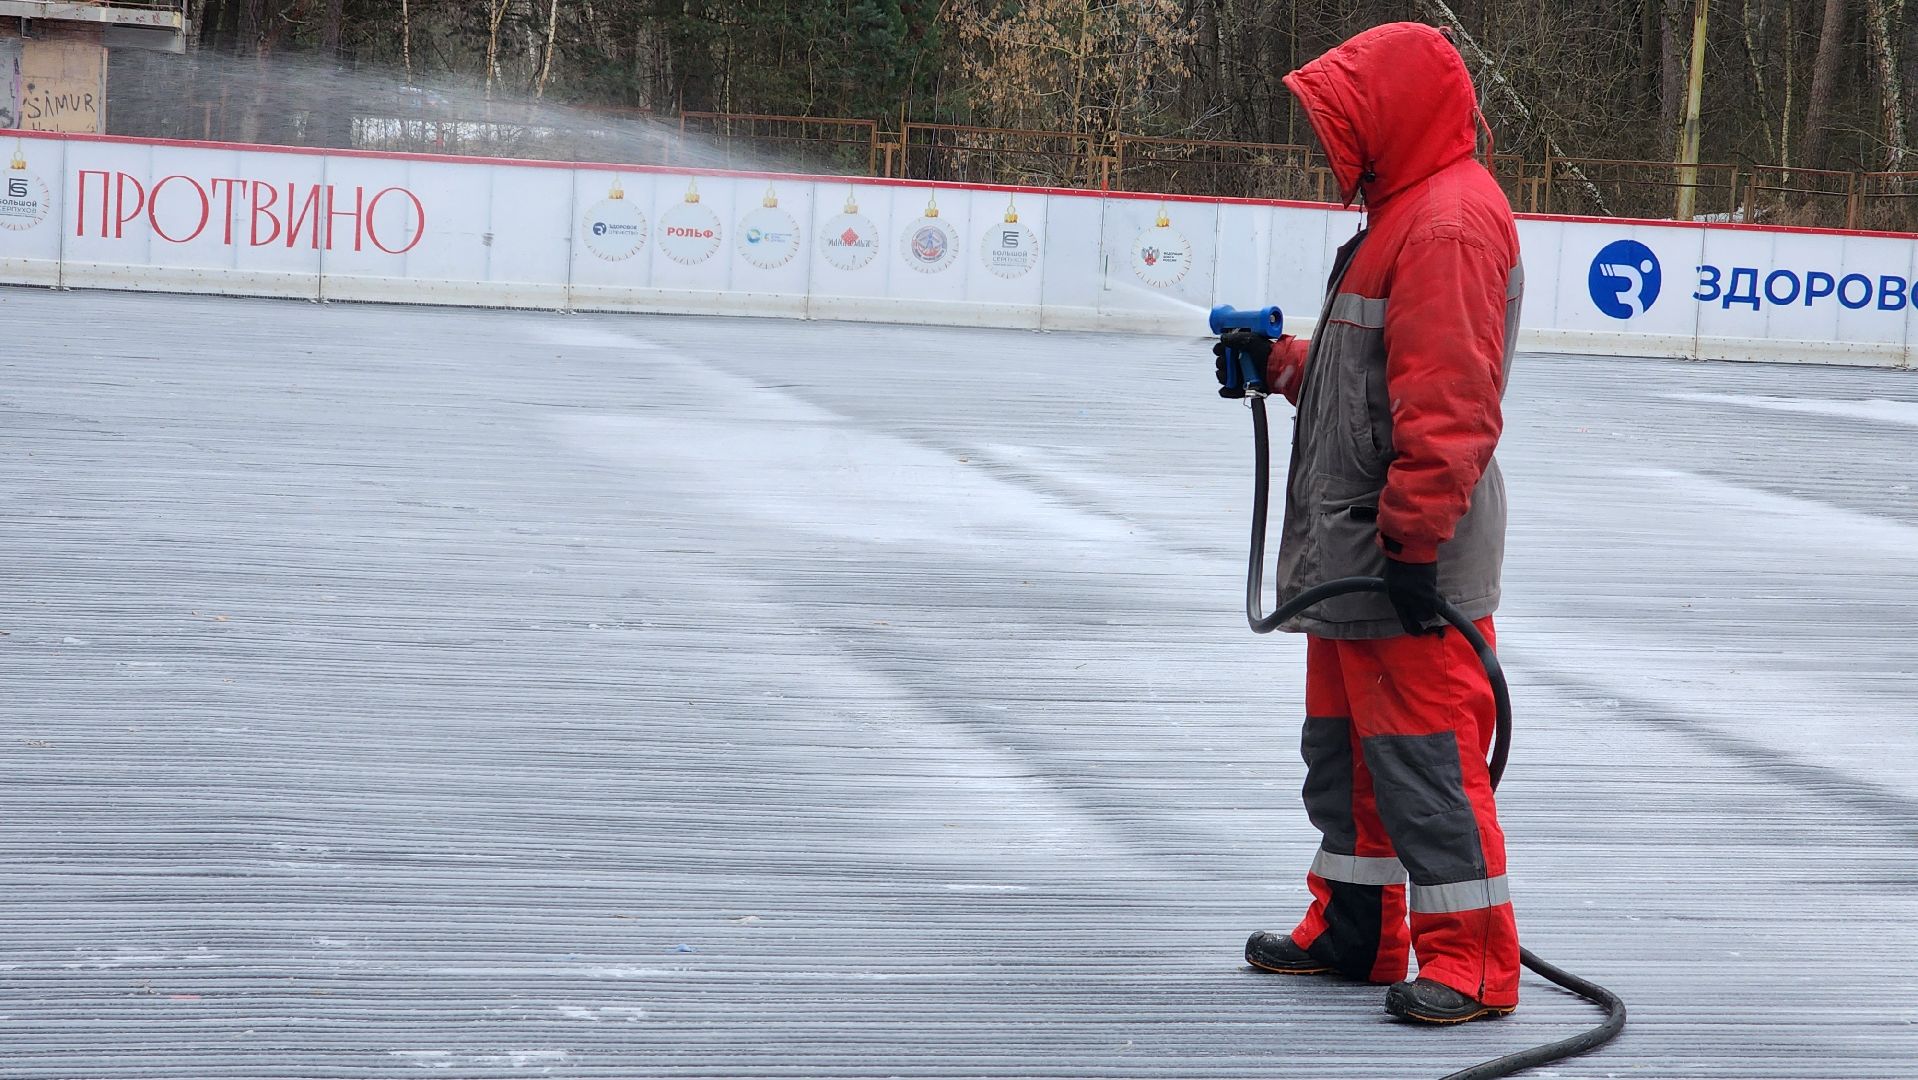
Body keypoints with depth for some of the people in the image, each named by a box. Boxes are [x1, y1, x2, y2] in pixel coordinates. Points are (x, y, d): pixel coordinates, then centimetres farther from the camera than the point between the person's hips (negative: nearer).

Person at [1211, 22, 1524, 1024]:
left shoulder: (1450, 219, -17)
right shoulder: (1403, 211, 18)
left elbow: (1448, 401, -24)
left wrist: (1413, 538, -24)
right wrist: (1279, 361, 14)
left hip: (1409, 562, -11)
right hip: (1350, 548, 11)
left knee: (1423, 755, -8)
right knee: (1344, 744, 18)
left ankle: (1472, 960, -3)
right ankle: (1355, 928, 28)